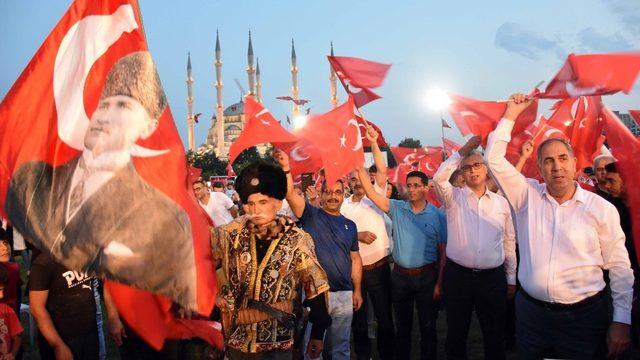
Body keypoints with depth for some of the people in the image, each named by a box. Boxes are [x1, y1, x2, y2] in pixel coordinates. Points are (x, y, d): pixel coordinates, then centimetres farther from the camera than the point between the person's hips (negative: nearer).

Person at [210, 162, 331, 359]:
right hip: (236, 339, 3)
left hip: (276, 343, -2)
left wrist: (318, 334, -1)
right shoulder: (234, 234, -3)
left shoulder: (297, 239, -9)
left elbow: (317, 287, -4)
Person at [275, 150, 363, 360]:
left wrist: (357, 291, 9)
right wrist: (286, 168, -29)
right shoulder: (310, 215, -1)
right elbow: (290, 194, -16)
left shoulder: (349, 225, 10)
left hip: (344, 295, 4)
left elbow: (355, 259, 13)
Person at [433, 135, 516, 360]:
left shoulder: (501, 202, 6)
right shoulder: (453, 197, 1)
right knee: (456, 333, 12)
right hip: (457, 276, -1)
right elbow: (439, 178, -19)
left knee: (495, 334, 14)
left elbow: (509, 242, 9)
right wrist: (464, 150, -13)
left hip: (493, 278, 2)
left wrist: (511, 279, 11)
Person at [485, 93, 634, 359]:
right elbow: (494, 158, -3)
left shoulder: (601, 209, -3)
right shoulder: (527, 196, 1)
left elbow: (619, 267, 0)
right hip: (530, 314, 2)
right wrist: (511, 114, -2)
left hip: (583, 317, -2)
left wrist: (622, 321, -3)